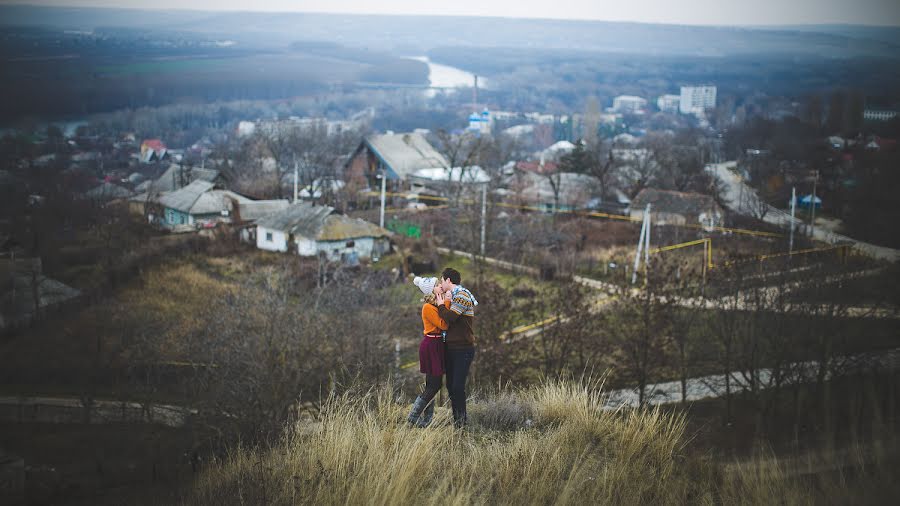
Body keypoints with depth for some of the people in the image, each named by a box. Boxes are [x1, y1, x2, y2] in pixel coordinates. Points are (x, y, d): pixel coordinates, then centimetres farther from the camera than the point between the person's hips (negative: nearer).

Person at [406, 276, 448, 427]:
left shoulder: (436, 305, 13)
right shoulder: (428, 307, -15)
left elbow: (444, 324, 3)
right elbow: (443, 325, -23)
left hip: (437, 345, 9)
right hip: (431, 346, -9)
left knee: (432, 385, 12)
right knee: (434, 385, -7)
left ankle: (425, 421, 18)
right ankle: (412, 420, -1)